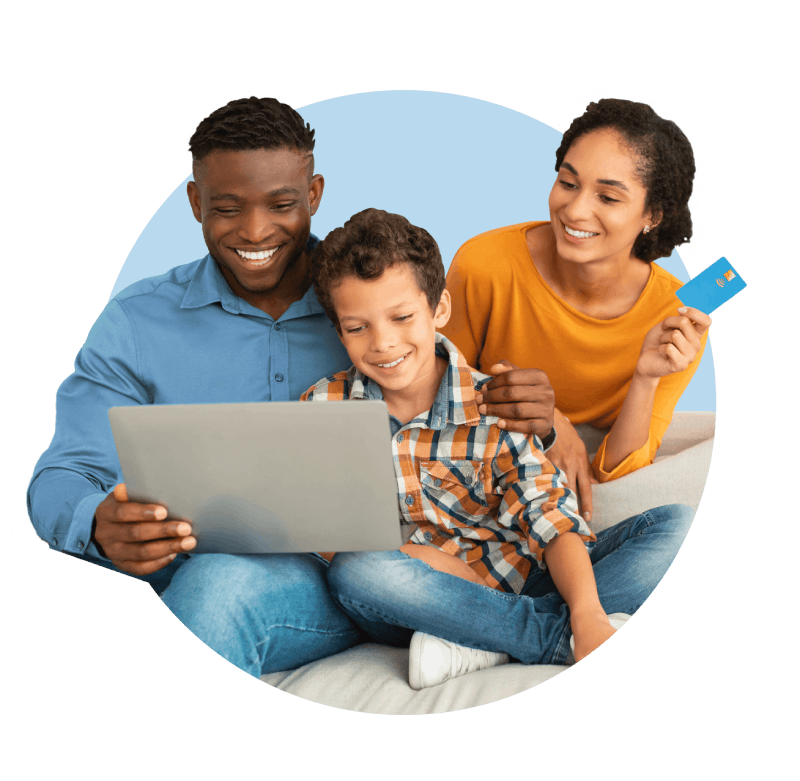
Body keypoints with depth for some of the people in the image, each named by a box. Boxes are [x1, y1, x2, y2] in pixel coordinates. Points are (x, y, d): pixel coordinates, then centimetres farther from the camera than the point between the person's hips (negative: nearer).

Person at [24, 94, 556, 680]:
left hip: (336, 586, -1)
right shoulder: (136, 323, 7)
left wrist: (529, 423, -15)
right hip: (180, 577, 1)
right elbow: (60, 483, 2)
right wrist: (100, 526, -24)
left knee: (221, 581, -34)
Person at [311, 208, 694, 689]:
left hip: (511, 585, 1)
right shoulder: (321, 409, -3)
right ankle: (561, 636, -24)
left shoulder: (493, 412, -7)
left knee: (678, 525, -14)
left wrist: (588, 614, -34)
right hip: (408, 607, 0)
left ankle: (482, 646, -28)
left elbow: (554, 521, -14)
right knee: (355, 572, -36)